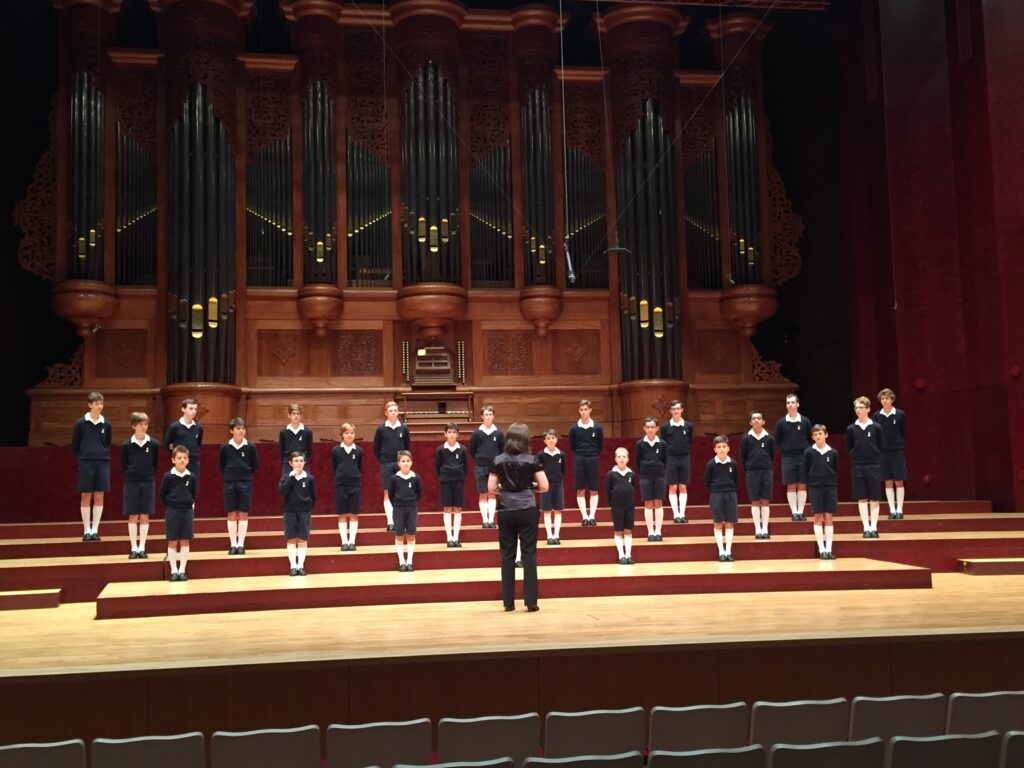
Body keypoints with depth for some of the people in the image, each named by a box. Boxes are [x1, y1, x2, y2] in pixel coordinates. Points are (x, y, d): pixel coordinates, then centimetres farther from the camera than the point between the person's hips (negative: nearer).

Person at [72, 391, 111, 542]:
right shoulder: (80, 423, -4)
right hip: (86, 463, -2)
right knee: (86, 496, 3)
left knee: (99, 497, 3)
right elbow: (74, 444, 4)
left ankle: (95, 530, 10)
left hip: (102, 463, 2)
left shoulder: (106, 424, 3)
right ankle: (87, 530, 9)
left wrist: (103, 455, 5)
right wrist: (83, 456, 3)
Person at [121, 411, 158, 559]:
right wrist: (129, 477, 0)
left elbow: (155, 464, 6)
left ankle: (142, 548, 11)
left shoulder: (153, 444, -1)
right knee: (133, 516, 3)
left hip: (147, 483, 1)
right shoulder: (126, 445, -4)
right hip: (131, 483, -1)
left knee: (144, 516, 4)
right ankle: (134, 548, 9)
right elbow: (124, 466, 4)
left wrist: (150, 477, 1)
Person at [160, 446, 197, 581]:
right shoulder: (168, 476, -8)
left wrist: (191, 505, 5)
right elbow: (162, 495, 0)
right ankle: (174, 571, 11)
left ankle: (182, 570, 11)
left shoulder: (191, 477, -1)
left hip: (187, 511, 2)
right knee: (172, 542, 3)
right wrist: (170, 507, 2)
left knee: (185, 541, 4)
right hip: (172, 511, -2)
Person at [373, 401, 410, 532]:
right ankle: (390, 522, -3)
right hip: (386, 465, -1)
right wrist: (382, 460, 2)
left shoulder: (404, 428, 1)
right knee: (387, 493, -2)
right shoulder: (381, 429, -3)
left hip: (400, 464, 1)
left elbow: (407, 447, 10)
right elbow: (376, 448, 5)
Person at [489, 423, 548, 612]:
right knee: (529, 553, 2)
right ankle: (530, 601, 1)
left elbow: (491, 488, 0)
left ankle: (508, 602, 10)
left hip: (506, 511, 1)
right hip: (527, 511, -1)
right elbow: (544, 487, -3)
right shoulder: (531, 460, -4)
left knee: (507, 555, 7)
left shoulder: (498, 460, 0)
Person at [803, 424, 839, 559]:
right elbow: (805, 471, 3)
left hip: (830, 487, 1)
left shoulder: (833, 453, 2)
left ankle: (829, 549, 5)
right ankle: (821, 550, 1)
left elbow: (836, 471, 9)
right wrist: (809, 486, -1)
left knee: (828, 517, 2)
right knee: (818, 517, -1)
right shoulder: (809, 452, -1)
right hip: (815, 487, -1)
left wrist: (834, 485, 2)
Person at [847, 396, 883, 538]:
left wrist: (876, 459, 1)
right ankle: (866, 528, 6)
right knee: (862, 499, 3)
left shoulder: (876, 427, -2)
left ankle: (874, 528, 6)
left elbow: (881, 447, 5)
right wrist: (855, 456, 1)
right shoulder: (851, 429, 1)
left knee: (874, 499, 2)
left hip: (874, 466, -1)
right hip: (857, 466, 1)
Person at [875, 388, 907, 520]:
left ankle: (899, 510, 7)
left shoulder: (900, 415, -4)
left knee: (899, 482, 2)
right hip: (882, 452, 2)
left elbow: (903, 432, 4)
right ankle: (892, 510, 10)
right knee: (888, 482, 5)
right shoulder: (877, 416, 1)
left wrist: (900, 444, 0)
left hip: (897, 452, -2)